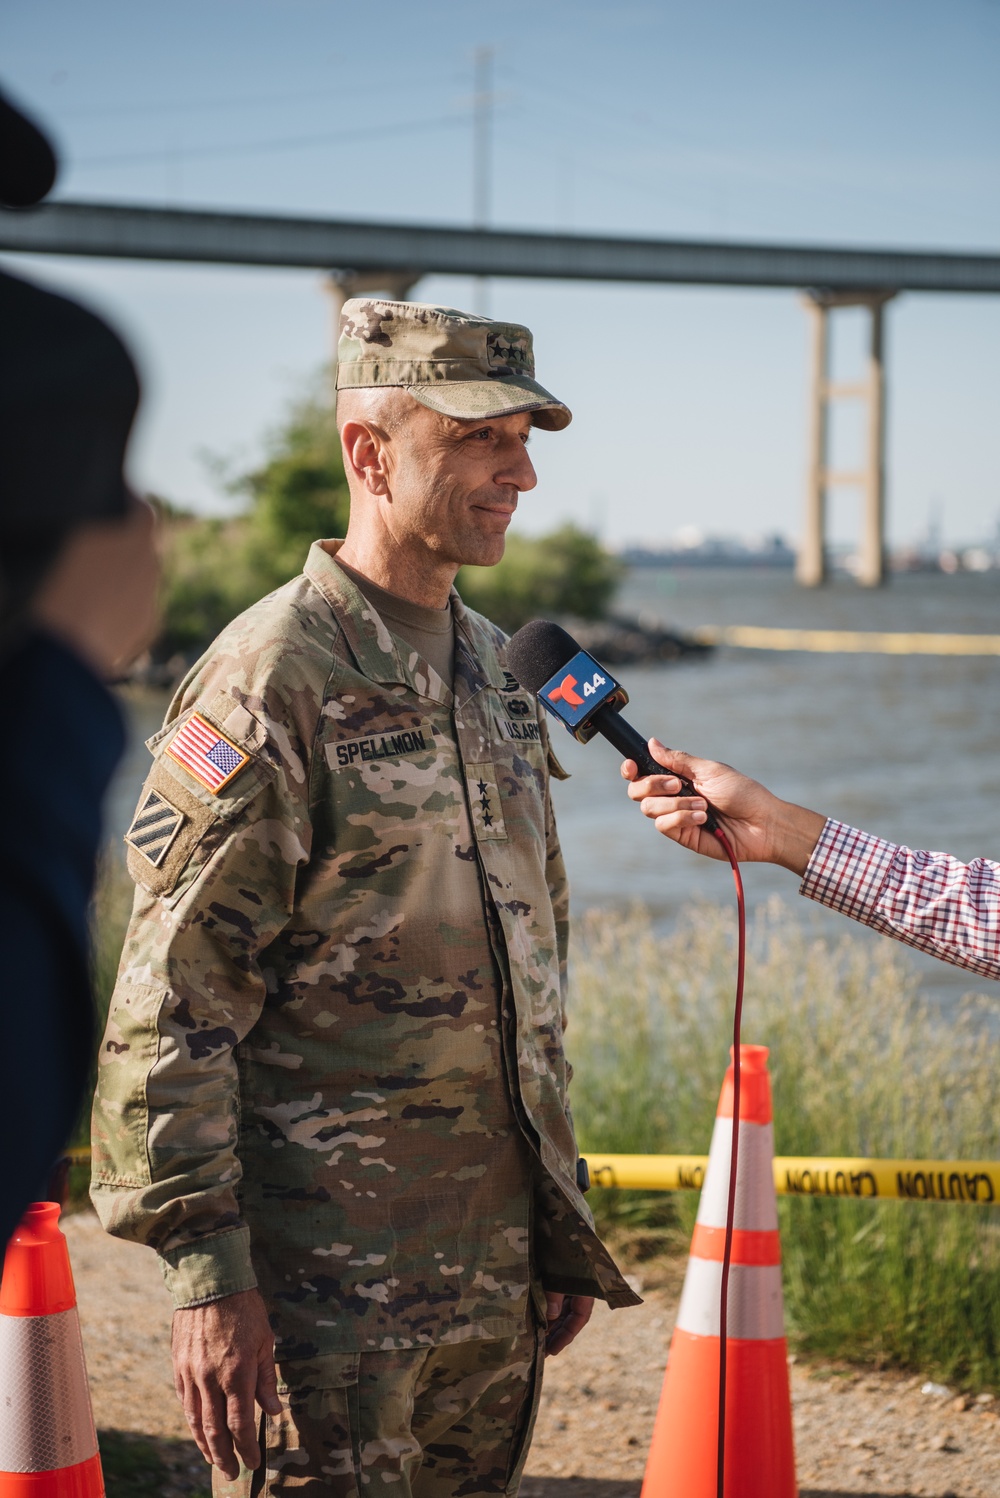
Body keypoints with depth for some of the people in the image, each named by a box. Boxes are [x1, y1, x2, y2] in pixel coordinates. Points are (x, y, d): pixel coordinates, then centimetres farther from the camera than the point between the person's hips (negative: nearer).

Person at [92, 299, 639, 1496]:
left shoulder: (491, 668, 12)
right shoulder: (271, 679, -13)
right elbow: (170, 1006, -15)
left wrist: (558, 1220, 18)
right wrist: (209, 1271, -19)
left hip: (491, 1269, 8)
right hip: (328, 1281, -7)